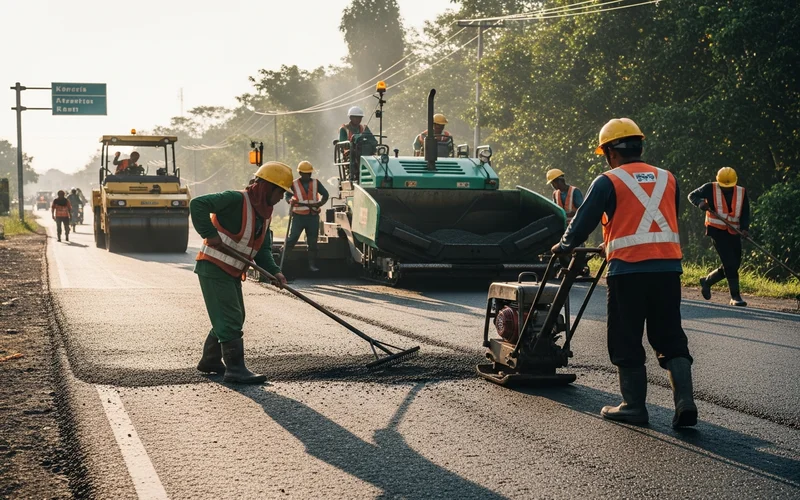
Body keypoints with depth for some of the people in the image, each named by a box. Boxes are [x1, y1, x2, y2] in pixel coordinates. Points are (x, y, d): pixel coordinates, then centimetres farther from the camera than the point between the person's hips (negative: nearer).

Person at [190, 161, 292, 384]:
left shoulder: (264, 214, 10)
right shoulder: (236, 200, -17)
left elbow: (263, 250, 6)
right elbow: (197, 204, -25)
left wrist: (275, 272, -11)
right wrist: (210, 234, -27)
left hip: (232, 273, 10)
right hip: (213, 268, -9)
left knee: (234, 318, 16)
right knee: (230, 319, -10)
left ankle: (210, 360, 30)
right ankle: (236, 369, -8)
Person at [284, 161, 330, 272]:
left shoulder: (316, 183, 6)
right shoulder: (294, 184, 0)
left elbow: (325, 194, 10)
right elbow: (288, 196, 2)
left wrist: (320, 203, -10)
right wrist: (291, 201, -22)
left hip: (313, 216, 3)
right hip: (299, 216, -3)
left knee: (312, 242, 6)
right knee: (293, 238, -12)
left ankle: (312, 264, 12)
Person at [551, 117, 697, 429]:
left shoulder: (608, 182, -2)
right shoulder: (667, 179, 13)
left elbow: (583, 222, 0)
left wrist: (564, 246, 22)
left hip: (628, 270, -4)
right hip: (668, 267, 4)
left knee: (627, 342, 7)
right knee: (671, 340, 10)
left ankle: (634, 406, 11)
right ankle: (684, 402, -1)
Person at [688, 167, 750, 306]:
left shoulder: (741, 192, 6)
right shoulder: (710, 189, -4)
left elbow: (745, 213, 4)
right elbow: (692, 195, 5)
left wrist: (745, 228, -14)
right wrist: (700, 203, -18)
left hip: (733, 232, 5)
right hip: (717, 231, -5)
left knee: (733, 266, 8)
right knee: (730, 264, -13)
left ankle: (707, 281, 30)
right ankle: (735, 296, -6)